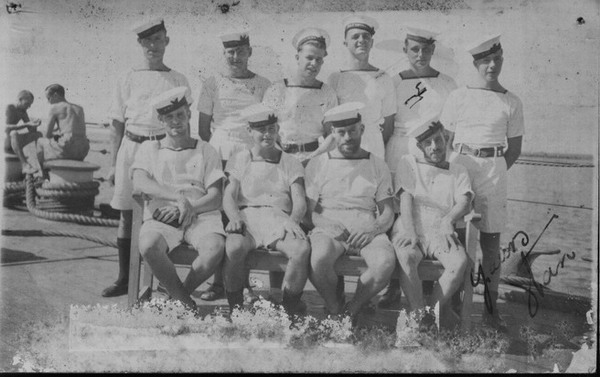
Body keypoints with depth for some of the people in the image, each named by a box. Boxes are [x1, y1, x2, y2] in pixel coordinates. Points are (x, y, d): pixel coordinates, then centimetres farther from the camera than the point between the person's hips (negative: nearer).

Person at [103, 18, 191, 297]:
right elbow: (117, 124, 8)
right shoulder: (129, 79, 9)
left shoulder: (178, 81, 10)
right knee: (127, 214, 3)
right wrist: (114, 164, 3)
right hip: (132, 147, 0)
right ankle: (124, 279, 12)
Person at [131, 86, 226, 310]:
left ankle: (180, 294, -4)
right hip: (160, 219, 0)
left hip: (201, 217, 0)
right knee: (149, 246, -35)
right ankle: (184, 301, -13)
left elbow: (215, 198, 7)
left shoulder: (205, 151, 18)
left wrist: (188, 208, -12)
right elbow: (140, 183, -1)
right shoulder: (149, 149, 20)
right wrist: (179, 197, -14)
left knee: (215, 249, -33)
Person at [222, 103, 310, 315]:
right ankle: (235, 307, -17)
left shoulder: (290, 163, 23)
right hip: (247, 216, 0)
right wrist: (235, 218, -15)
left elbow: (300, 202, 10)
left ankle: (290, 306, -14)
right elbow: (229, 197, 9)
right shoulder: (239, 160, 23)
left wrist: (293, 221, -14)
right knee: (234, 247, -37)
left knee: (302, 249, -33)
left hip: (279, 217, 1)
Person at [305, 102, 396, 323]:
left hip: (367, 231, 1)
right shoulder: (317, 165, 14)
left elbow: (388, 212, 11)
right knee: (319, 259, -36)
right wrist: (330, 226, -13)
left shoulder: (377, 166, 17)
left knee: (386, 262, -33)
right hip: (328, 230, -1)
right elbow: (310, 212, 8)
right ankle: (335, 309, -7)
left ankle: (352, 311, -9)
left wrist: (374, 229, -11)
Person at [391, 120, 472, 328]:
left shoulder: (458, 171, 23)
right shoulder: (408, 162, 20)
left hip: (440, 232, 1)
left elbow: (464, 202, 4)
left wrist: (448, 219, -20)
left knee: (460, 261, -31)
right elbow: (405, 199, 5)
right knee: (406, 257, -36)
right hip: (410, 229, -1)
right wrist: (409, 231, -12)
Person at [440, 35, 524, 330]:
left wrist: (492, 171, 1)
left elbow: (515, 149, 10)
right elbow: (445, 140, 8)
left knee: (491, 240, 2)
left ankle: (491, 308, 8)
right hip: (458, 165, 0)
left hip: (494, 170, 0)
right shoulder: (458, 97, 6)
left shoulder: (511, 103, 7)